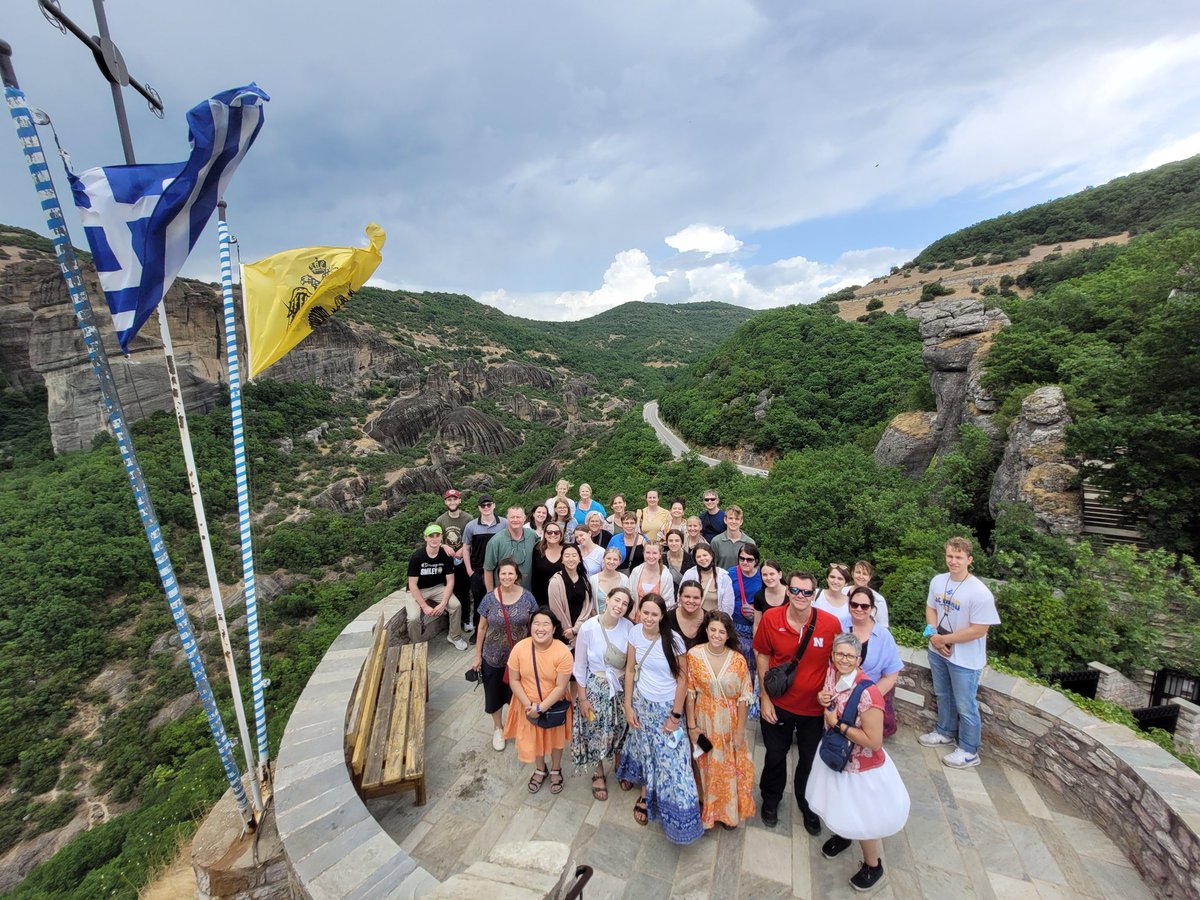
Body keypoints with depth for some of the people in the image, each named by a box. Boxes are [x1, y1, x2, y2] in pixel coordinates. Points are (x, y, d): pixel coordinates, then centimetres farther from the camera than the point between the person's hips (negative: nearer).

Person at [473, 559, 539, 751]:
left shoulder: (527, 597, -13)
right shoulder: (489, 598, -13)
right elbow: (482, 628, -3)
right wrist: (477, 655, 0)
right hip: (494, 657, 0)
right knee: (494, 694, 16)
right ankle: (498, 727, 44)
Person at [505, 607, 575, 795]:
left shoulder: (563, 652, -29)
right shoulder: (519, 648, -23)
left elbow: (561, 687, -22)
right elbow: (514, 681, -12)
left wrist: (540, 707, -23)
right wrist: (528, 704, -19)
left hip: (554, 705, -2)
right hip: (528, 705, 2)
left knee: (555, 738, 23)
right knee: (533, 738, 23)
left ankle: (556, 770, 52)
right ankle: (540, 769, 53)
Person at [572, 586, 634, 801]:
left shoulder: (629, 627, -16)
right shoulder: (588, 628, -22)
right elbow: (580, 666, -10)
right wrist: (582, 698, -6)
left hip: (621, 686, 2)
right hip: (595, 687, -2)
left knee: (621, 730, 19)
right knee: (596, 731, 14)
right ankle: (599, 773, 42)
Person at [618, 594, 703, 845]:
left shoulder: (673, 640, -23)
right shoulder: (635, 632, -13)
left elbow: (682, 678, -14)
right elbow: (630, 670, -2)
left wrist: (675, 716, -9)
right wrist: (628, 706, 0)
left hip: (667, 706, -3)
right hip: (642, 702, 3)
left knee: (670, 758, 4)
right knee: (646, 750, 19)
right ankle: (646, 795, 46)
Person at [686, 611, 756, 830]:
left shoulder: (738, 659, -13)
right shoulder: (694, 655, -15)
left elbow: (744, 696, -6)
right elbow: (689, 692, -8)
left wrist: (740, 729, -5)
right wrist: (691, 725, -6)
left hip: (730, 722, 1)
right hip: (704, 720, 0)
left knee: (730, 765, 14)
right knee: (706, 764, 16)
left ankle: (729, 810, 42)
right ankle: (707, 808, 43)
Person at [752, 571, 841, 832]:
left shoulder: (831, 623, -18)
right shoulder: (771, 618, -18)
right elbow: (762, 656, -6)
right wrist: (764, 697, -6)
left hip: (815, 706, 0)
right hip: (777, 704, 0)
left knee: (810, 759, 22)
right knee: (775, 755, 21)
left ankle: (807, 805, 51)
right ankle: (771, 800, 50)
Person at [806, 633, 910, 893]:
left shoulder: (867, 693, -35)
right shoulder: (832, 672, -13)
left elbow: (874, 741, -29)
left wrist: (838, 724, -26)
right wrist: (822, 698, -14)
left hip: (862, 766, -6)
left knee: (863, 819, 16)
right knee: (840, 806, 28)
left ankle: (873, 866, 45)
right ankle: (843, 834, 58)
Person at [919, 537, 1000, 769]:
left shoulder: (980, 592, -25)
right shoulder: (938, 581, -5)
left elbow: (979, 630, -22)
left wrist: (944, 639, -16)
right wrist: (933, 635, -9)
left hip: (965, 659, -6)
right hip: (938, 652, 6)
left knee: (965, 706, 11)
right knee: (943, 696, 24)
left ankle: (969, 752, 31)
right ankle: (945, 732, 45)